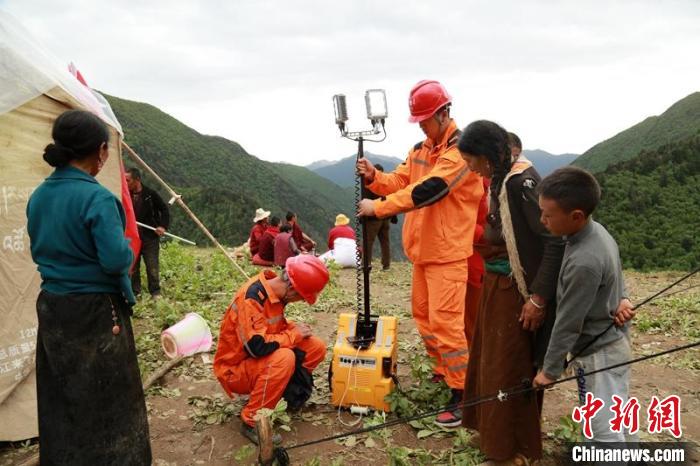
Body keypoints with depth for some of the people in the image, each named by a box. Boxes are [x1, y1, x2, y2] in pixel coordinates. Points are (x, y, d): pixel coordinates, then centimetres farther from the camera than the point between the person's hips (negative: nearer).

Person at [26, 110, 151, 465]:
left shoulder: (39, 196, 4)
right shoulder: (96, 198, -20)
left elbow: (39, 252, 14)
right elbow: (116, 259, -24)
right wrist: (127, 246, -5)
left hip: (51, 307, 7)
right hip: (95, 312, -7)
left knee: (61, 399, 21)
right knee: (106, 400, 8)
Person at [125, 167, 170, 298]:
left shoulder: (150, 194, -5)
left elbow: (164, 210, 2)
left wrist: (163, 226, -10)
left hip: (150, 237, -4)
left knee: (152, 266, 0)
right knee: (132, 266, 8)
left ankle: (155, 292, 11)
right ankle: (134, 292, 19)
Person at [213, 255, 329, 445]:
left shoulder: (275, 289, -3)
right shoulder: (251, 297, -29)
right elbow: (257, 346, -35)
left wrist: (295, 328, -5)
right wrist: (294, 335, -22)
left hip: (263, 360, 8)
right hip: (235, 369, -8)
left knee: (316, 347, -5)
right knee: (284, 358, -36)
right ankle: (252, 422, -21)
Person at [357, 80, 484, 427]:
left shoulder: (460, 151, -17)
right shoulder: (420, 149, 12)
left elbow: (426, 191, -26)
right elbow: (399, 183, 11)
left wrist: (378, 207, -25)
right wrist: (374, 177, -10)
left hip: (448, 251, -9)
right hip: (423, 248, 9)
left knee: (445, 321, -9)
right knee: (422, 313, 17)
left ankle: (462, 395, 2)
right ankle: (444, 370, 35)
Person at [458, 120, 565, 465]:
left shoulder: (522, 181, -22)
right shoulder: (501, 179, 7)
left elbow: (555, 240, -24)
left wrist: (539, 297, -21)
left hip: (514, 290, -9)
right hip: (496, 284, 9)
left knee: (507, 369, 5)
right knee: (490, 360, 21)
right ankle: (496, 433, 41)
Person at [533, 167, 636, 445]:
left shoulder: (584, 262, -33)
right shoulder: (596, 230, -4)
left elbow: (568, 323, -23)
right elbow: (616, 273, 14)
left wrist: (550, 369, -12)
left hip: (601, 354, -10)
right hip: (604, 344, 10)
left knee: (606, 433, 0)